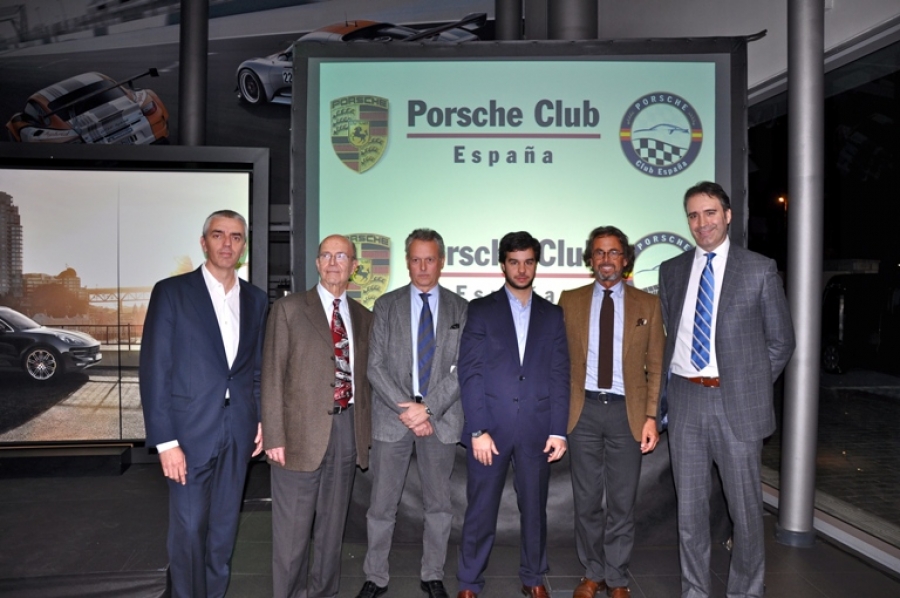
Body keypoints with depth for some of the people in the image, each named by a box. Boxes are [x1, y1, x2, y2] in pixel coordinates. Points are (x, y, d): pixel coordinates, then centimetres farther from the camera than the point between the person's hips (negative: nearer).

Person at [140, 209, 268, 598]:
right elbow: (154, 369, -10)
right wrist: (165, 441, -13)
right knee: (189, 530, 6)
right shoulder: (171, 292, -7)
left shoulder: (256, 300, 7)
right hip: (190, 430, -4)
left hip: (238, 431, 4)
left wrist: (261, 420, 6)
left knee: (224, 527, 15)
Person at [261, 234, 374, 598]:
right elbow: (272, 376, -5)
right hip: (302, 431, -4)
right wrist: (274, 436, -11)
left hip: (347, 429, 4)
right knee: (292, 529, 5)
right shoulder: (289, 309, -1)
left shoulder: (363, 317, 11)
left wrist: (366, 428, 6)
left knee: (332, 525, 15)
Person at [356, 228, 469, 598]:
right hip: (391, 416, 0)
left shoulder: (460, 309, 3)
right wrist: (406, 409, -12)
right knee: (382, 504, 7)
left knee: (439, 504, 12)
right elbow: (376, 366, -2)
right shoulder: (386, 305, 4)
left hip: (441, 418, 1)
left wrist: (428, 408, -14)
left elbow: (462, 369, -3)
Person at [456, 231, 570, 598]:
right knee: (480, 510, 5)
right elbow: (469, 372, -3)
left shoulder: (552, 314, 10)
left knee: (534, 508, 13)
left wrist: (559, 430, -2)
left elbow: (560, 376, 6)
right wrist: (478, 429, -11)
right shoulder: (481, 310, 4)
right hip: (490, 427, -2)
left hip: (536, 429, 2)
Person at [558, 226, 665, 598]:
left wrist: (652, 416, -4)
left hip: (627, 412, 0)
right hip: (584, 409, 1)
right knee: (587, 500, 10)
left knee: (622, 502, 8)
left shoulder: (647, 304, 4)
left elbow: (656, 365, 3)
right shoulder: (570, 301, 5)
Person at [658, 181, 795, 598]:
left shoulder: (760, 270, -1)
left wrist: (753, 386, -1)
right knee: (689, 505, 12)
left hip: (737, 401, -3)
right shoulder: (671, 270, 8)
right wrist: (666, 389, 6)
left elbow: (780, 340, 3)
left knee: (745, 505, 10)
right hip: (684, 399, 3)